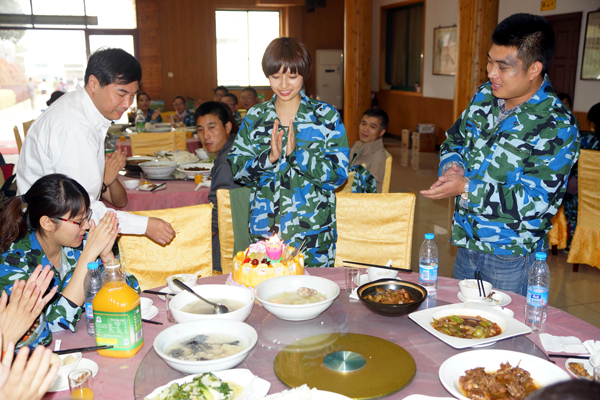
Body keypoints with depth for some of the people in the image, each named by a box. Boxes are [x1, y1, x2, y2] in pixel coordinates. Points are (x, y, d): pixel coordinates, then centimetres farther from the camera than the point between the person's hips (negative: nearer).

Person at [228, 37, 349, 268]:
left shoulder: (327, 116, -2)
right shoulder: (254, 117, 6)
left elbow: (339, 173, -9)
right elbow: (236, 171, 1)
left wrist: (296, 153, -20)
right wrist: (268, 157, -16)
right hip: (264, 230, 2)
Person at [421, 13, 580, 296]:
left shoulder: (557, 127, -20)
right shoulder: (485, 96, 0)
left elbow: (535, 200, -24)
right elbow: (454, 139, 13)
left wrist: (466, 188, -27)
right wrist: (452, 165, -10)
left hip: (510, 256, -6)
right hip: (466, 241, 6)